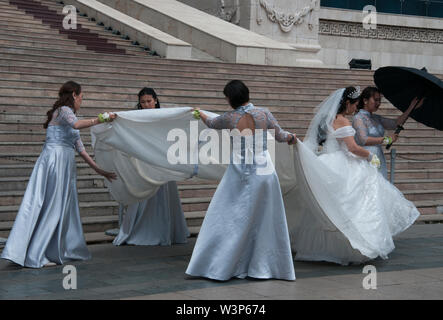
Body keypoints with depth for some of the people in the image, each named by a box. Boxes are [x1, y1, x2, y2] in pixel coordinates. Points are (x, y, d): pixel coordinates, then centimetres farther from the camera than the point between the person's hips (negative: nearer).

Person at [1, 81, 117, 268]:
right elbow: (76, 124, -28)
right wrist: (100, 119, -27)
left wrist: (99, 170, 24)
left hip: (64, 165, 9)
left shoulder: (69, 114, 24)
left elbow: (80, 149, 25)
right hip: (55, 160, -9)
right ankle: (33, 256, -7)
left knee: (64, 207, 10)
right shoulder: (63, 110, -3)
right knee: (52, 207, -8)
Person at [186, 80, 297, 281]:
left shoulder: (229, 119, -5)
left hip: (239, 173, -1)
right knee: (264, 221, 10)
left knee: (231, 219, 7)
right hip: (263, 172, 1)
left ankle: (219, 266, 9)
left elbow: (212, 124, 17)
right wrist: (291, 137, 30)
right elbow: (280, 135, 6)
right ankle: (263, 267, 16)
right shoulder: (264, 114, -4)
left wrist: (200, 114, 39)